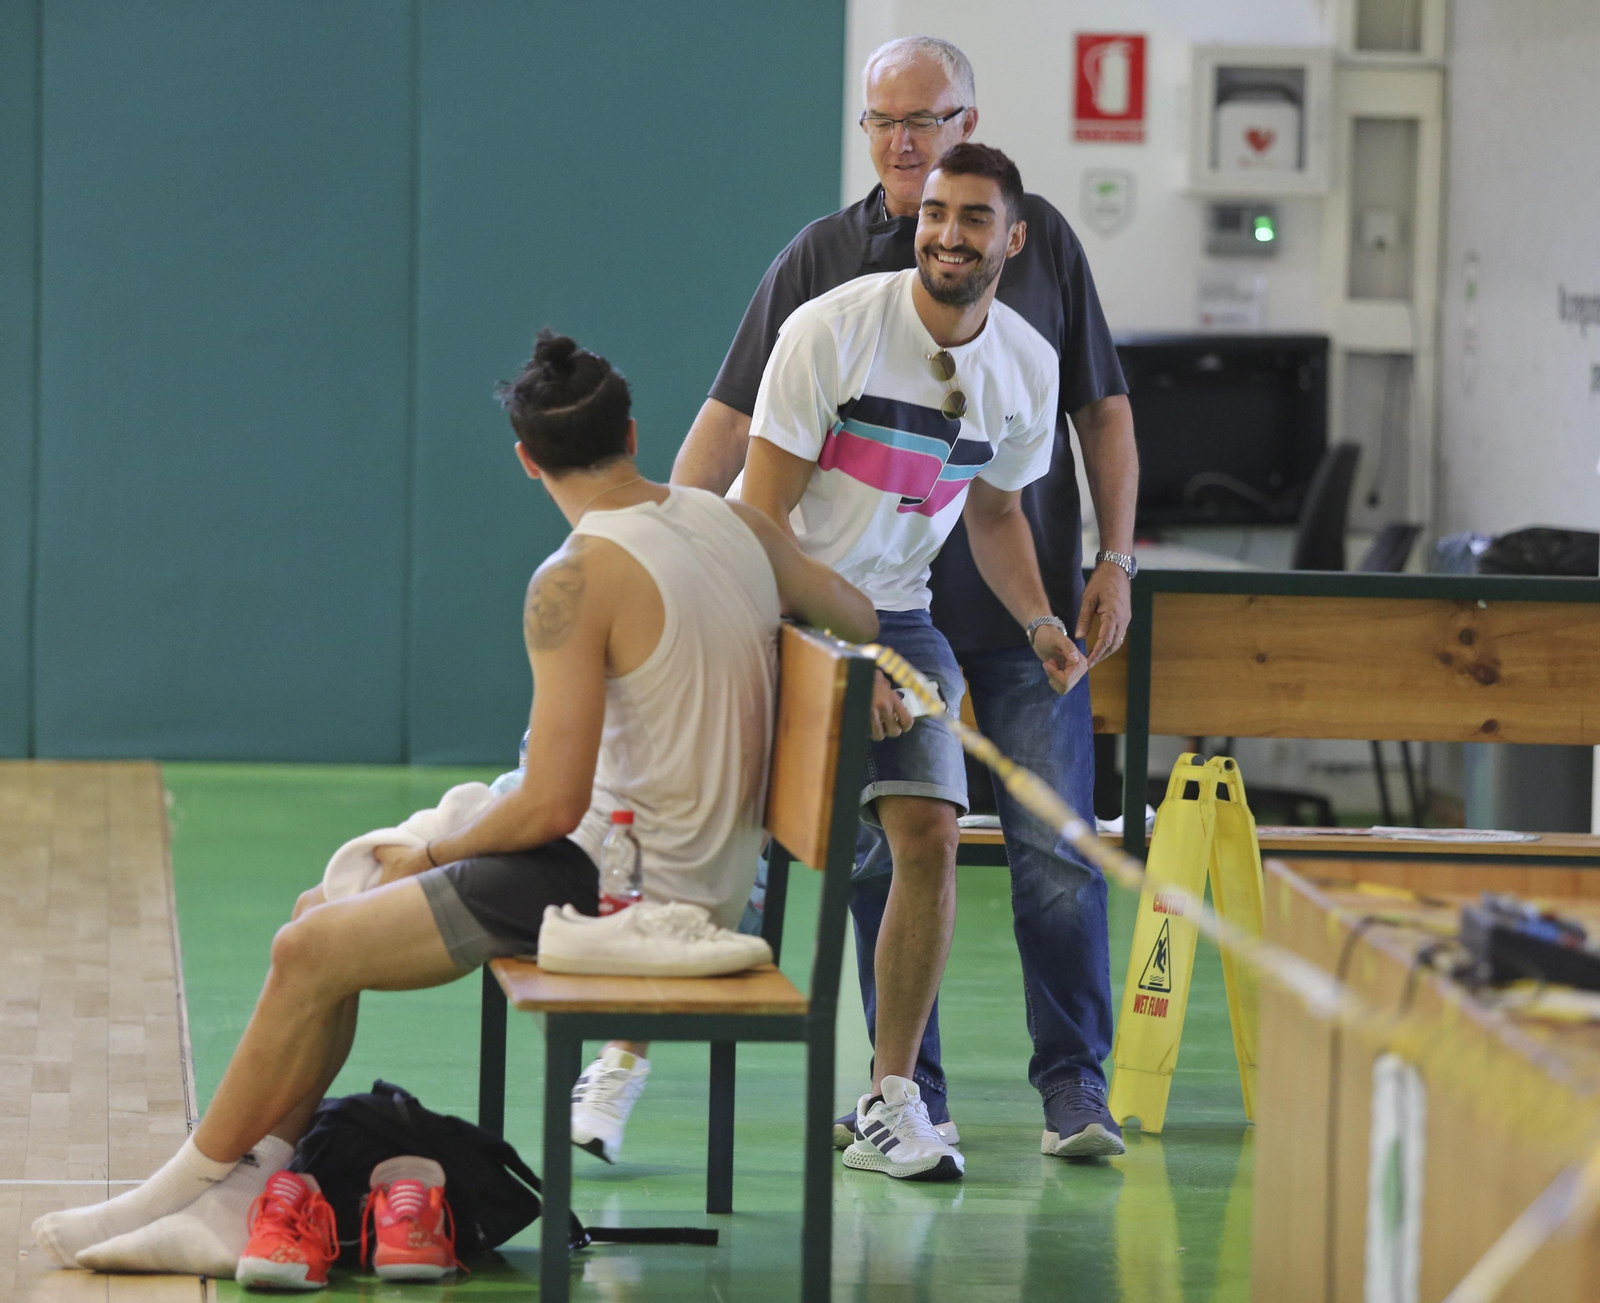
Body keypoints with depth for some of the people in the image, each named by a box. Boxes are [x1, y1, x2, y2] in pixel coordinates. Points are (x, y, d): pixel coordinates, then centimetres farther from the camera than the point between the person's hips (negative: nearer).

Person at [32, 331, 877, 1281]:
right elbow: (861, 619, 20)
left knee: (311, 953, -5)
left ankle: (190, 1187, 9)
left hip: (623, 886, -9)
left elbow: (551, 807, -20)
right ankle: (247, 1196, 7)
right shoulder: (738, 524, 5)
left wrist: (432, 856, -4)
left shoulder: (579, 580, -18)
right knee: (330, 911, 12)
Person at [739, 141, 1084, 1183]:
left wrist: (1038, 621, 0)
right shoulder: (833, 328, -17)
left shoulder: (1027, 366, -1)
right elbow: (763, 519, -16)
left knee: (930, 833, -11)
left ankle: (890, 1105, 0)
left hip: (896, 617, 4)